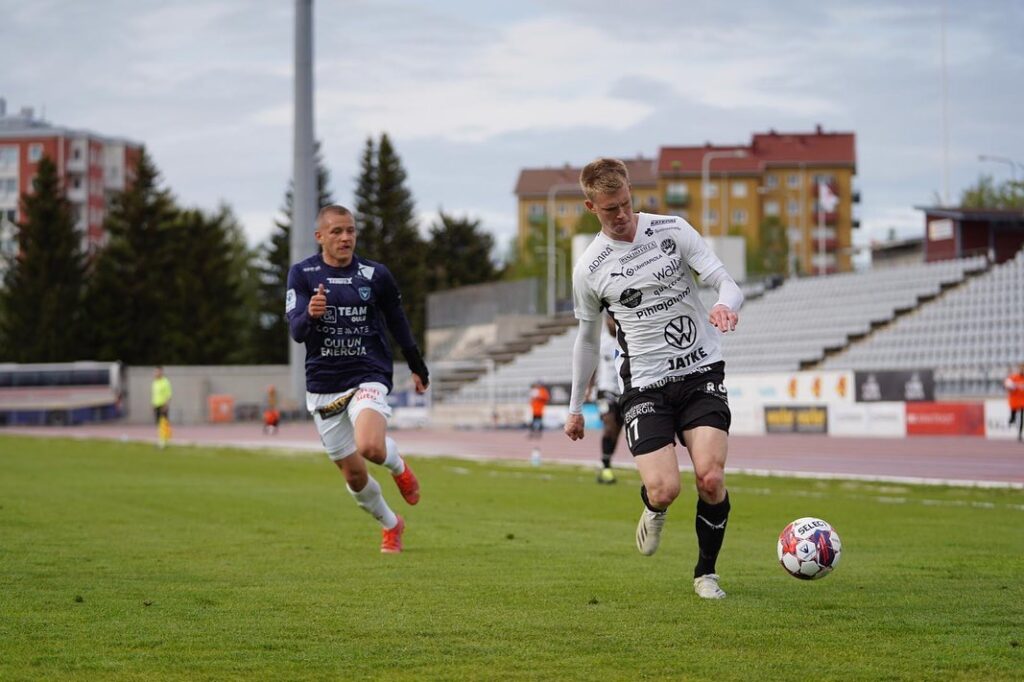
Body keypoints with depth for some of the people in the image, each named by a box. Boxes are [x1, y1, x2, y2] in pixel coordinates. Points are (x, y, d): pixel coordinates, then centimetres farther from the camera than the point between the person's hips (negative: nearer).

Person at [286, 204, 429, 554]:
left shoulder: (375, 274, 0)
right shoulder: (302, 274, -1)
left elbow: (398, 324, 14)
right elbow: (296, 331, -12)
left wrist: (418, 368, 23)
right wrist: (310, 315, -35)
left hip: (368, 377, -2)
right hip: (323, 385, 2)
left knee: (370, 447, -30)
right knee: (354, 475, 7)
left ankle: (399, 466, 7)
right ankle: (390, 525, 35)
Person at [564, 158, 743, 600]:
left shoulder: (672, 230, 0)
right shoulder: (589, 268, 2)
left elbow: (727, 284, -3)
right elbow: (587, 339, 15)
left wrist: (726, 305, -28)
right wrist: (575, 408, 20)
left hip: (701, 372, 0)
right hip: (645, 386, 0)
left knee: (710, 478, -17)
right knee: (665, 489, -17)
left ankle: (706, 573, 6)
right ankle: (654, 511, 23)